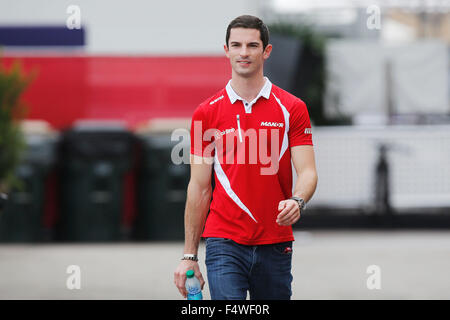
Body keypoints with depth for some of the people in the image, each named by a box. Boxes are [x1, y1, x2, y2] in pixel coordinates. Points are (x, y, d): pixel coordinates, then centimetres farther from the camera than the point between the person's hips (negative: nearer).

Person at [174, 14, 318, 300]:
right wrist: (189, 255, 4)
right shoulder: (207, 113, 4)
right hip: (224, 243, -1)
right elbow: (199, 187, 6)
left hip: (276, 244, 1)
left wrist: (297, 201, -27)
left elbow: (307, 171, -3)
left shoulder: (292, 108, 3)